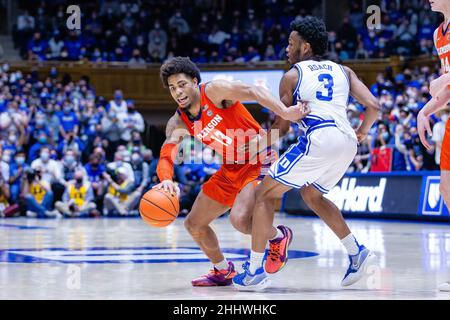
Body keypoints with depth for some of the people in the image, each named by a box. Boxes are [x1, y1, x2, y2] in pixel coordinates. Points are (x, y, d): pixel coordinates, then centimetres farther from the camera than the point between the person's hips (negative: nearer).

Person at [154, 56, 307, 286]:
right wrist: (166, 180, -37)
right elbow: (166, 157, -13)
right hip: (231, 169, 8)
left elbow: (252, 91, -32)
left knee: (239, 219, -29)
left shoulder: (213, 91, -19)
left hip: (259, 160, -8)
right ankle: (222, 271, 31)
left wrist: (285, 112, -47)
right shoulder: (177, 124, -1)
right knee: (193, 224, 11)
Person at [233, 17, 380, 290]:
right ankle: (357, 253, 19)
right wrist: (361, 134, 26)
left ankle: (255, 272, 3)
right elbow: (373, 106, 10)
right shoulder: (343, 71, 22)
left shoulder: (292, 75, 10)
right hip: (347, 143, 6)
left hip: (317, 140, -6)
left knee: (265, 194, 7)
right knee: (312, 196, 31)